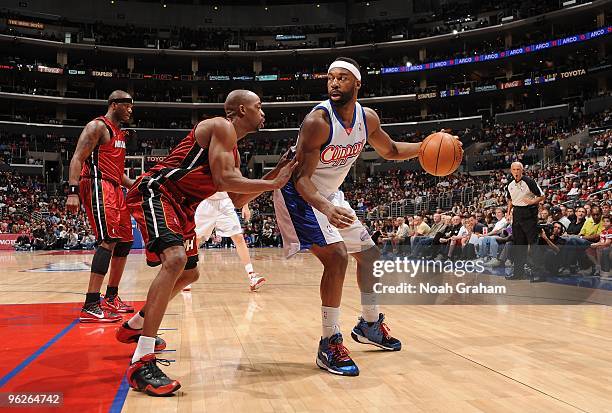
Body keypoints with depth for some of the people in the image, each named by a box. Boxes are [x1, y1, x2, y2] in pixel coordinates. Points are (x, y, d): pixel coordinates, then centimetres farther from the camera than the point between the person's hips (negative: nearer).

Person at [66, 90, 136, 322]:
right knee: (109, 240, -20)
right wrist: (73, 192, -26)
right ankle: (90, 307, -22)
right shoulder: (98, 126, -5)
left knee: (125, 241, 11)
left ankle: (111, 298, 22)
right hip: (97, 185, -10)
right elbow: (77, 159, -15)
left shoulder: (120, 133, 23)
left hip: (114, 189, 10)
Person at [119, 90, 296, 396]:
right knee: (174, 259, -30)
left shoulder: (232, 147, 18)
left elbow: (237, 200, 18)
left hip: (180, 206, 11)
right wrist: (272, 185, -16)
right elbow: (223, 180, -24)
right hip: (155, 192, -11)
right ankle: (141, 364, -29)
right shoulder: (222, 127, -12)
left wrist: (274, 175, 12)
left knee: (189, 273, 20)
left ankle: (134, 327, 39)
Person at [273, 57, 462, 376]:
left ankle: (369, 325, 34)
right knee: (337, 257, -25)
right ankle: (329, 345, -12)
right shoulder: (318, 120, -27)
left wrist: (426, 146, -5)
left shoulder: (368, 118, -5)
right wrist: (326, 208, -47)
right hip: (300, 195, -8)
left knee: (369, 253, 13)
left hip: (329, 195, 8)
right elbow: (301, 178, -29)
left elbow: (390, 151, 13)